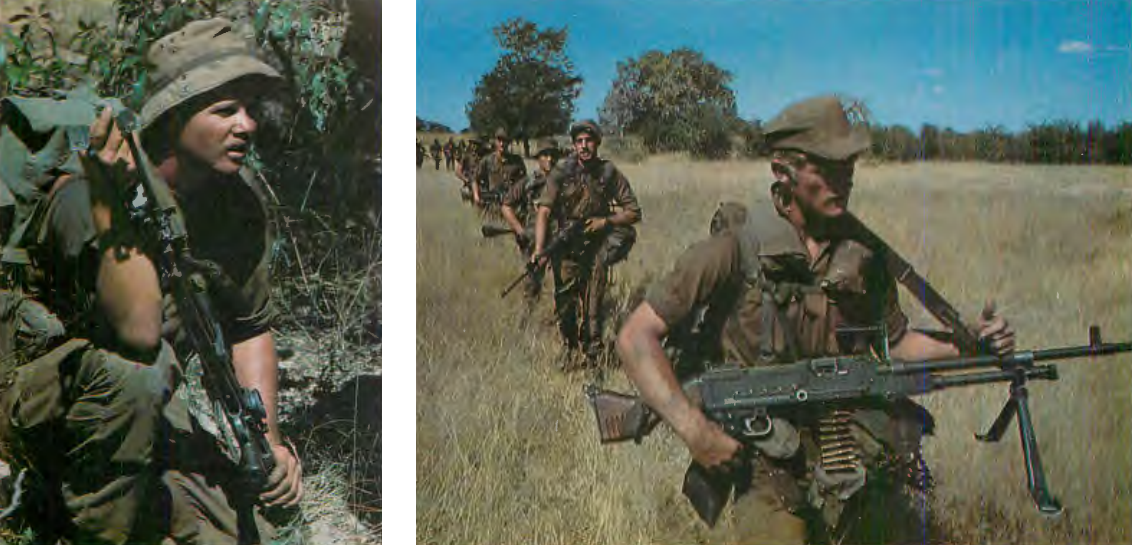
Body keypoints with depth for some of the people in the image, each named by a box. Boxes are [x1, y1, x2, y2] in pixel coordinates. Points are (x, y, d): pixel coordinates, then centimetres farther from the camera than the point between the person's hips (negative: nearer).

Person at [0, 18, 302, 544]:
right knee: (133, 373, -38)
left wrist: (267, 439, -6)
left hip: (154, 410, 6)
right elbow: (139, 331, -37)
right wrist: (111, 208, -43)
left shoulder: (242, 196, -4)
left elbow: (251, 328, 6)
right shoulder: (85, 196, -24)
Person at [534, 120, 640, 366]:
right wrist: (539, 251, -24)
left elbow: (634, 212, -1)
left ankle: (593, 353, 15)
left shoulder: (610, 174, -6)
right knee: (564, 304, 1)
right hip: (567, 249, 0)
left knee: (593, 304, -1)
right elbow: (544, 212, -14)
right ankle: (568, 348, 23)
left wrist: (606, 221, -16)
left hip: (596, 248, 0)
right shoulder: (561, 173, -8)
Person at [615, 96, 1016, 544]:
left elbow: (896, 341, 19)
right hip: (773, 473, -4)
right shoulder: (735, 249, -10)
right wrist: (696, 432, -19)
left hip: (867, 469, 5)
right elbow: (636, 337, -12)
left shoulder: (862, 252, 5)